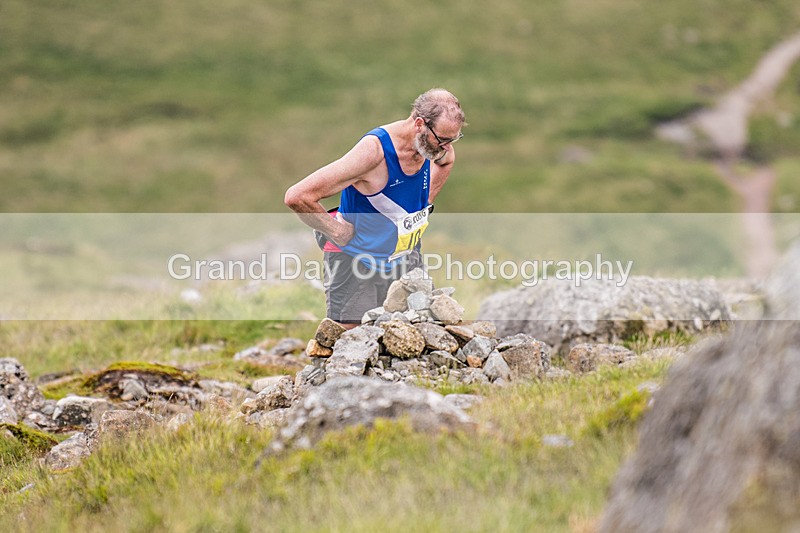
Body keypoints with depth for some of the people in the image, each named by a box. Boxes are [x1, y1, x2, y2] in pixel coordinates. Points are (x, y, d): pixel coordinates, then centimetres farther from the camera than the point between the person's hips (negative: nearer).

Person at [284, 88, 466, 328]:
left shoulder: (436, 143, -7)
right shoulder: (374, 151, -28)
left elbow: (446, 160, 24)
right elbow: (296, 197, -30)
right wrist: (336, 230, -19)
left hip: (408, 258, 6)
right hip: (357, 263, -6)